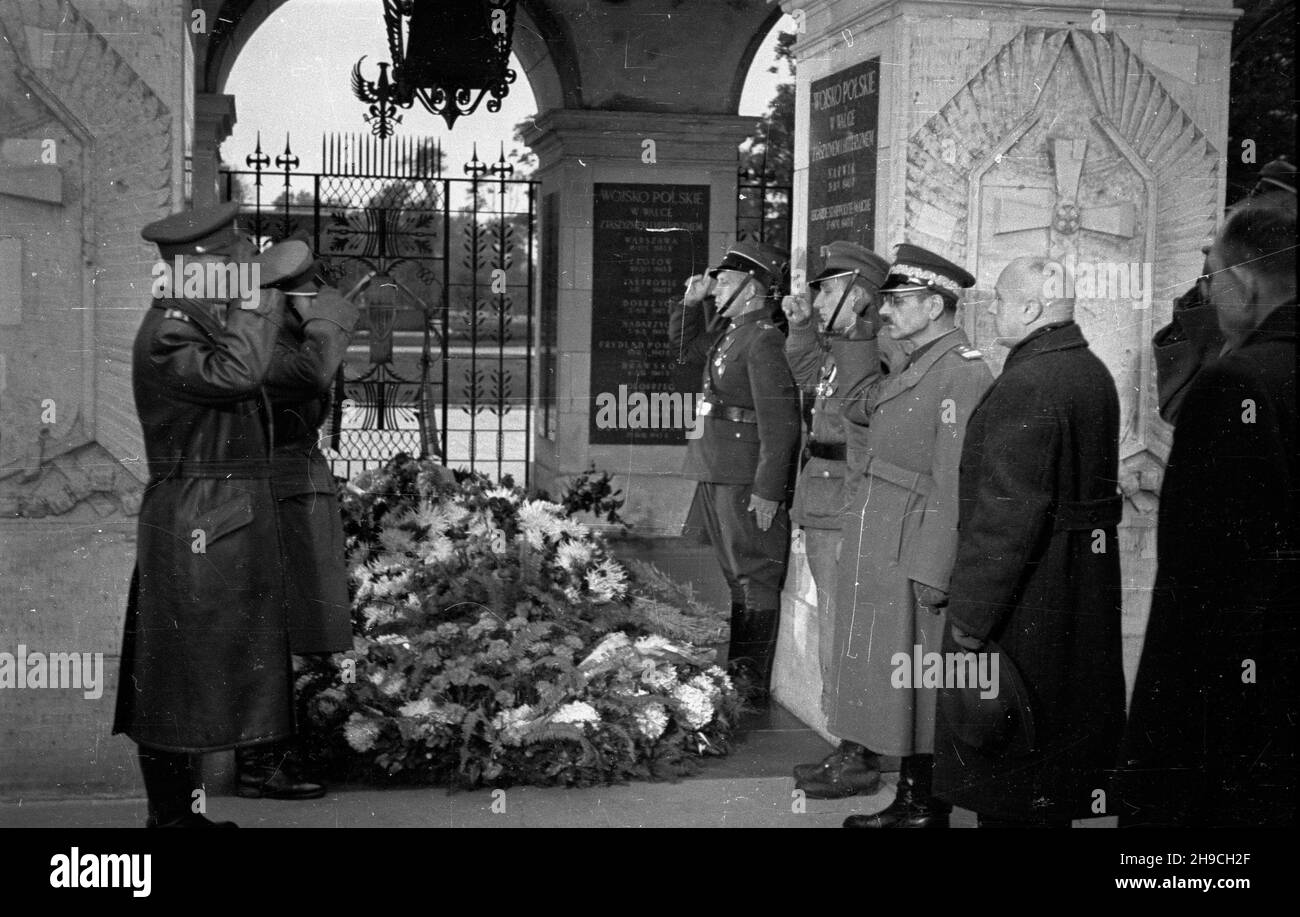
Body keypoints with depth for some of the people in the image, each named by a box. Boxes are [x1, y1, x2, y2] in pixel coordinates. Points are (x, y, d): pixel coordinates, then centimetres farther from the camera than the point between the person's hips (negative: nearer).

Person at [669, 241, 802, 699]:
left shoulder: (764, 339, -17)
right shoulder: (728, 330, 11)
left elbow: (779, 423, -21)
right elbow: (688, 343, 33)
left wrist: (768, 490, -23)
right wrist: (692, 301, 15)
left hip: (746, 479, -10)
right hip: (715, 472, 10)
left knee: (754, 577, -2)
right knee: (735, 575, 17)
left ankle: (755, 681, 4)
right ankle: (735, 670, 28)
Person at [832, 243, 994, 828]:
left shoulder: (961, 373, -14)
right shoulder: (910, 368, 15)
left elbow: (955, 483, -19)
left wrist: (932, 572, -21)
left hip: (916, 559, -9)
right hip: (878, 555, 9)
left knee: (918, 686, 0)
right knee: (889, 684, 14)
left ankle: (927, 808, 11)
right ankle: (907, 801, 24)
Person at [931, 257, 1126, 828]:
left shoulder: (1026, 384, -21)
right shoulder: (1095, 373, 10)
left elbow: (1005, 513, -25)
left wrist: (969, 622, -21)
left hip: (1026, 602, -10)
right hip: (1087, 583, 10)